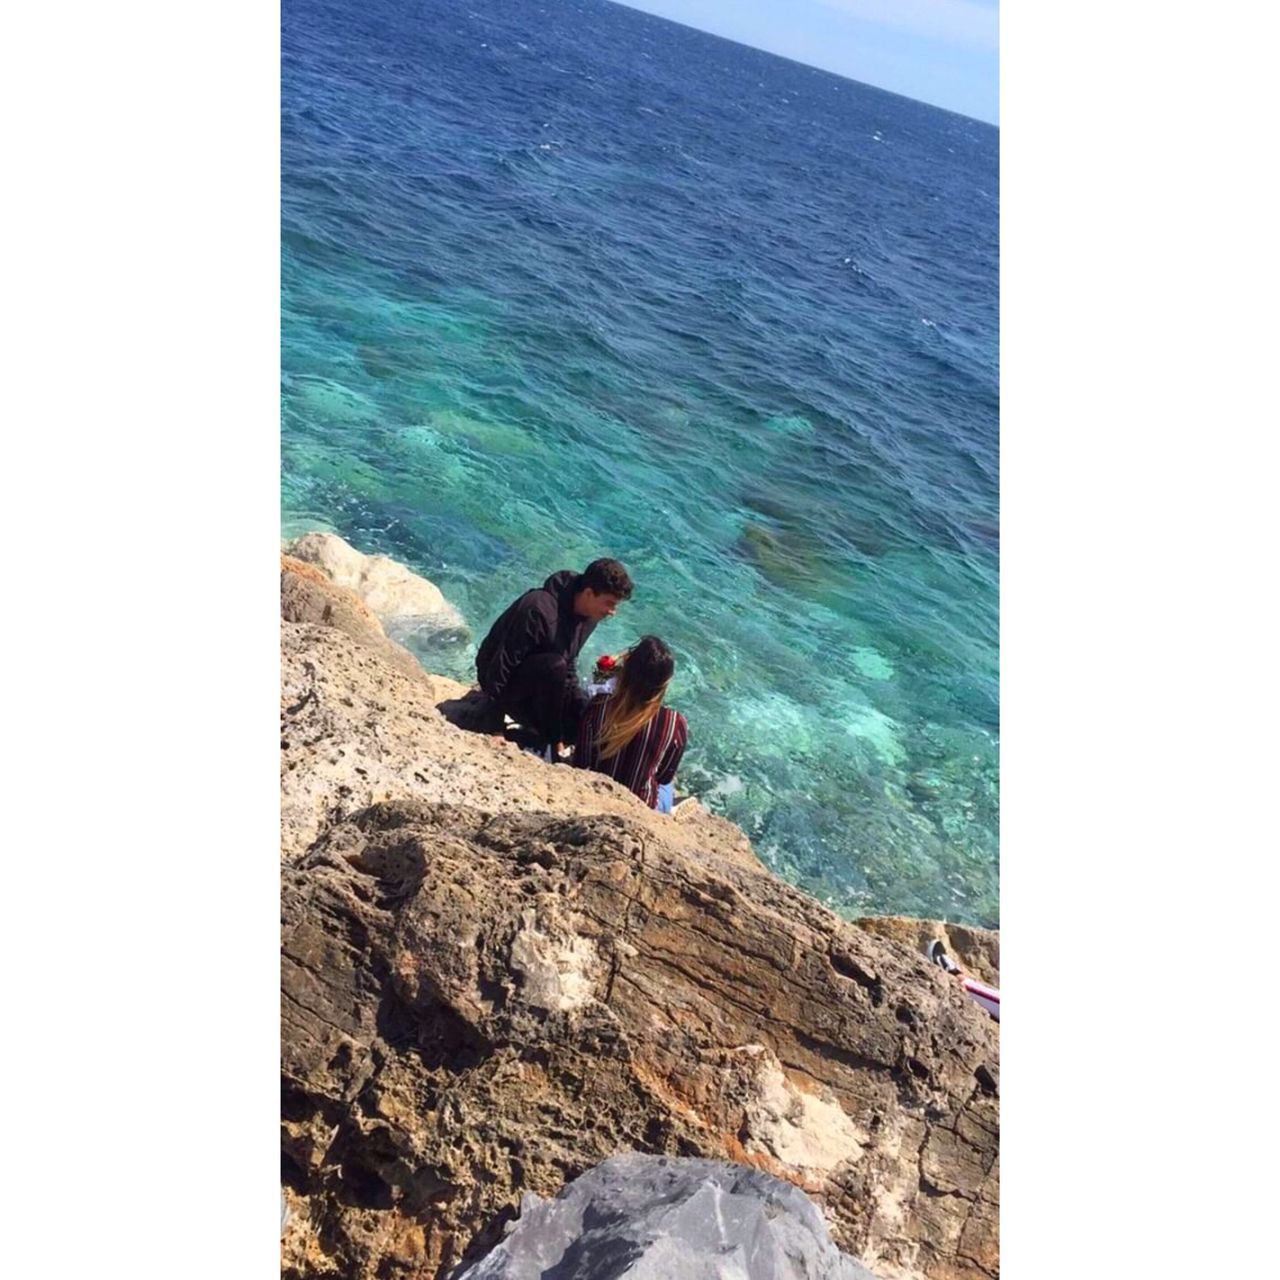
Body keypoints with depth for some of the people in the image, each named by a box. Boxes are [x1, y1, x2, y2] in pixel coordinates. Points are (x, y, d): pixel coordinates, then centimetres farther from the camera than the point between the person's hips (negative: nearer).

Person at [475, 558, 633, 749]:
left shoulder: (589, 616, -5)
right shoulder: (539, 610, -31)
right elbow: (503, 664, -28)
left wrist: (575, 694, -4)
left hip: (542, 681, 8)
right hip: (506, 682, -7)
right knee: (554, 666, -37)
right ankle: (550, 745, -21)